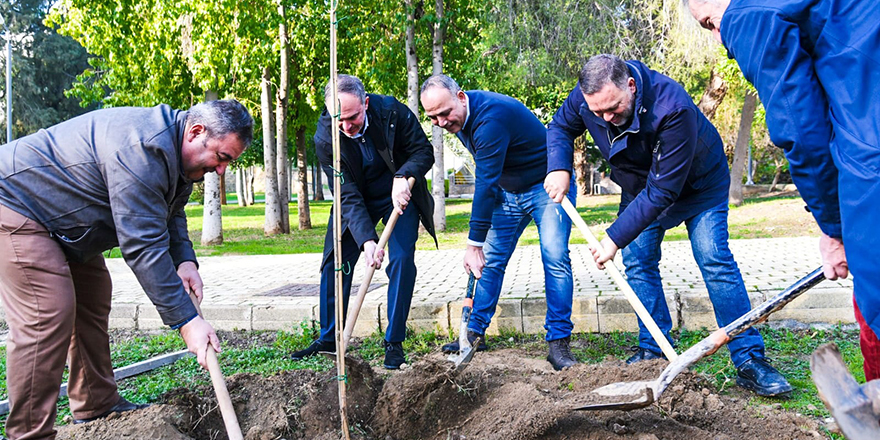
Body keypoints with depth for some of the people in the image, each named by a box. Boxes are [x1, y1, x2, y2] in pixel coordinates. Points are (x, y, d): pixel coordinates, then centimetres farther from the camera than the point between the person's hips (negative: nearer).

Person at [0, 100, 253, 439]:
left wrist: (185, 261, -6)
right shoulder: (144, 150, -33)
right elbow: (142, 245, -34)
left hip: (59, 218, 11)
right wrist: (186, 320, -32)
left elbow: (169, 215, 14)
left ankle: (96, 408, 26)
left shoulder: (178, 153, 1)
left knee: (92, 301, 13)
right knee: (47, 317, -17)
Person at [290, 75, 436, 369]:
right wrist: (367, 239, -37)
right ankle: (328, 339, 13)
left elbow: (424, 151, -14)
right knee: (335, 262, -2)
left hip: (400, 194, -1)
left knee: (402, 260, -14)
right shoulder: (325, 138, -24)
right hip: (357, 200, 1)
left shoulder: (392, 112, -26)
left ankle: (394, 342, -3)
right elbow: (348, 196, -25)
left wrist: (403, 177, -34)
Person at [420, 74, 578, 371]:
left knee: (555, 259, -18)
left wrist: (474, 244, -32)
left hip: (546, 186, -8)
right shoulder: (460, 118, -3)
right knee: (491, 261, 3)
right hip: (509, 191, 8)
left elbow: (486, 183, -34)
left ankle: (559, 343, -14)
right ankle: (475, 332, 10)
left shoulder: (491, 118, -32)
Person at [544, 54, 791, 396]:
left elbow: (662, 190, -38)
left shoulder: (673, 108, -41)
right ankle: (653, 351, 9)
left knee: (715, 262, -14)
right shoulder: (585, 95, -25)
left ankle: (750, 361, -11)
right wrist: (559, 168, -24)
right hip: (639, 186, 6)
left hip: (698, 184, -5)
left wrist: (616, 237, -38)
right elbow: (561, 126, -2)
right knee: (637, 264, -1)